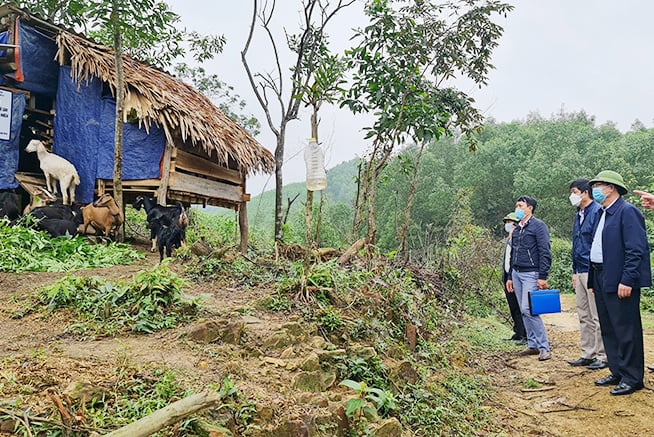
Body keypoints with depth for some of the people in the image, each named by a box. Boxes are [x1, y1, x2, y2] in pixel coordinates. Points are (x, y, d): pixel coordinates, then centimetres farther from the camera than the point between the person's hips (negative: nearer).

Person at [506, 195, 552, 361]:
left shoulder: (538, 226, -7)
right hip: (516, 274, 8)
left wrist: (543, 277, -18)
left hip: (531, 274, -8)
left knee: (528, 309, -14)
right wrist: (510, 277, 19)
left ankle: (544, 347, -5)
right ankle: (533, 345, 18)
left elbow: (545, 253, -13)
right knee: (524, 311, 9)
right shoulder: (516, 230, 16)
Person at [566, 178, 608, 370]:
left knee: (597, 316, -2)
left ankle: (602, 356, 8)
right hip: (581, 272, 9)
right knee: (584, 316, 13)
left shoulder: (597, 212, -12)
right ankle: (587, 354, 21)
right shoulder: (578, 216, 16)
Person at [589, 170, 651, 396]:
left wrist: (627, 280, -23)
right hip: (602, 280, 10)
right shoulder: (604, 214, 16)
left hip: (620, 282, -10)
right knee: (608, 330, 16)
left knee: (626, 330, 0)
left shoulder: (627, 212, -12)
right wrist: (594, 280, 15)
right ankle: (618, 373, 28)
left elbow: (636, 250, -19)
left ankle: (632, 378, 12)